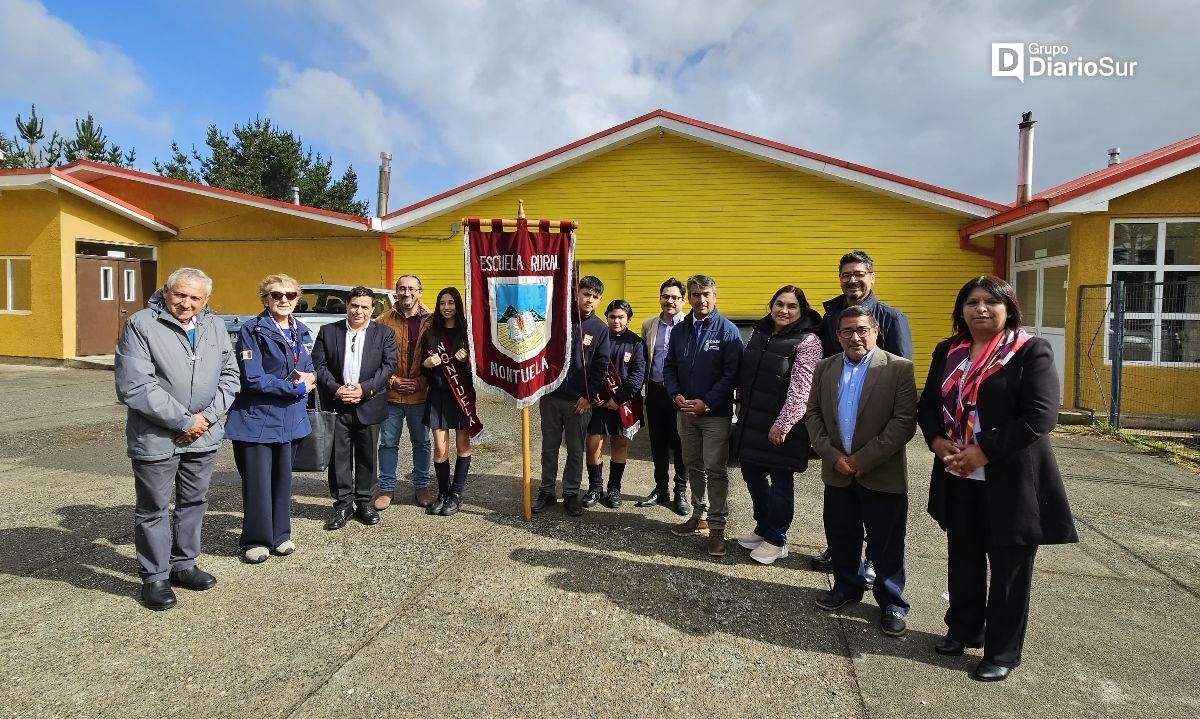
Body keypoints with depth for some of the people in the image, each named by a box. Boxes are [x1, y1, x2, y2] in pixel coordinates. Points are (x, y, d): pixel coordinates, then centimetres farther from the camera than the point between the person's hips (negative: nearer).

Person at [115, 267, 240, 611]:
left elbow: (229, 375, 7)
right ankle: (155, 577, 22)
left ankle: (183, 564, 33)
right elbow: (134, 386, -18)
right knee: (154, 509, 7)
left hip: (204, 436, 5)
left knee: (194, 503, 17)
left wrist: (208, 416, -8)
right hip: (156, 438, -5)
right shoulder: (141, 324, -11)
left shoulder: (215, 326, 5)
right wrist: (184, 421, -17)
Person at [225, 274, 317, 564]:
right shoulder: (252, 330, -9)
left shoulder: (301, 332, 10)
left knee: (283, 478, 13)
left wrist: (309, 377, -5)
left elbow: (309, 368, 20)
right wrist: (297, 387, -13)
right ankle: (256, 539, 16)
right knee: (257, 482, 0)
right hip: (257, 417, -5)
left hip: (291, 418, 6)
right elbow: (253, 379, -17)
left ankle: (280, 535, 26)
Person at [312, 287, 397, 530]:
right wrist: (335, 389, -13)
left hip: (369, 406, 0)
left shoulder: (384, 334, 4)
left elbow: (388, 366, -4)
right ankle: (343, 505, 16)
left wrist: (365, 389, -14)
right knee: (339, 456, 4)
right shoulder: (328, 331, 6)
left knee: (367, 456, 8)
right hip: (336, 405, 0)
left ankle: (364, 503, 22)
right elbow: (319, 364, 1)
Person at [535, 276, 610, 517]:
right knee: (549, 447, 11)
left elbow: (601, 366, -1)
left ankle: (571, 494, 20)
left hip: (579, 401, 0)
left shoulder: (600, 329, 1)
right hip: (551, 395, 1)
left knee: (575, 450, 7)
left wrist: (588, 396, -7)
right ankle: (547, 491, 23)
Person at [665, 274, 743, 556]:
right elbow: (670, 367, 11)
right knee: (693, 466, 15)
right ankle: (700, 515, 29)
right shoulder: (679, 330, 8)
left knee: (715, 470, -2)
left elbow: (731, 372, -13)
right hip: (685, 411, 5)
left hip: (716, 413, -5)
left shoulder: (728, 330, -8)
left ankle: (717, 527, 7)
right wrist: (676, 395, -7)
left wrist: (706, 402, -18)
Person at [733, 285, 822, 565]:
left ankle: (776, 541, 22)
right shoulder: (759, 334, 8)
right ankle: (763, 529, 35)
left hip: (782, 426, -7)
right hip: (752, 422, 7)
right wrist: (740, 403, 15)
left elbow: (800, 389, -19)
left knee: (780, 481, 6)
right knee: (752, 474, 15)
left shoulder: (807, 341, -13)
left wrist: (782, 424, -20)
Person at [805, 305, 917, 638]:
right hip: (837, 472, 4)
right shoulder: (825, 368, 5)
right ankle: (847, 587, 37)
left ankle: (891, 604, 26)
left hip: (883, 475, -4)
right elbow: (813, 414, 5)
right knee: (841, 538, 16)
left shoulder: (899, 369, -8)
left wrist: (863, 459, -16)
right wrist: (833, 456, -7)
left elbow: (904, 422, -14)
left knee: (886, 545, 8)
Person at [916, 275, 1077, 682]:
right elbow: (928, 404, 11)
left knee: (1009, 568, 8)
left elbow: (1041, 416, -17)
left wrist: (983, 452, -20)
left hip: (1011, 478, -5)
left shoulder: (1031, 351, -9)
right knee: (963, 558, 17)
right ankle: (964, 629, 36)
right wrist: (937, 441, -8)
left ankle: (1003, 652, 24)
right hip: (958, 477, 5)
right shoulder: (948, 352, 7)